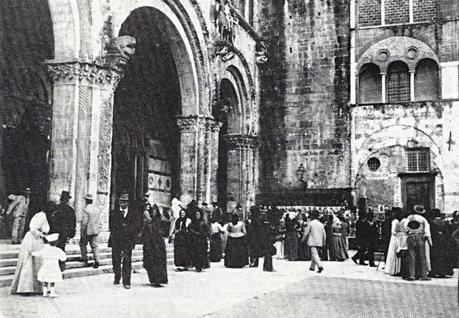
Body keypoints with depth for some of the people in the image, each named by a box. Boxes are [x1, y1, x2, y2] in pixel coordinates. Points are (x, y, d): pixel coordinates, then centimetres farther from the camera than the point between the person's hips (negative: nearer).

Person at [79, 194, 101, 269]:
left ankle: (85, 258, 21)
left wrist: (82, 232, -9)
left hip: (87, 231, -5)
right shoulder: (97, 209, 7)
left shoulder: (85, 209, -14)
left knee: (82, 243, 17)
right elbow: (99, 221, 10)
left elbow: (84, 222, -16)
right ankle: (96, 261, -6)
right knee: (95, 246, 5)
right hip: (95, 231, 5)